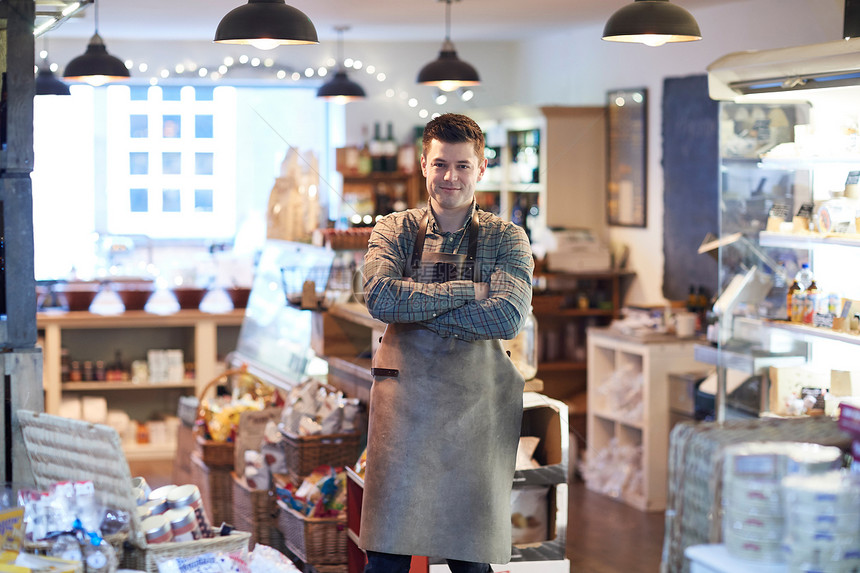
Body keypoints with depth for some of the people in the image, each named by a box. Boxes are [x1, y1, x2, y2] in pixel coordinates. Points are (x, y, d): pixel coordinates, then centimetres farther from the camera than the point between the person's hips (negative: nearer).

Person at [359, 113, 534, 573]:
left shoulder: (507, 239, 6)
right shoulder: (394, 231, 8)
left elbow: (509, 317, -11)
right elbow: (379, 296, -11)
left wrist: (414, 307, -10)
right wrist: (466, 291, -11)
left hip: (478, 403, 0)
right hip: (403, 397, 0)